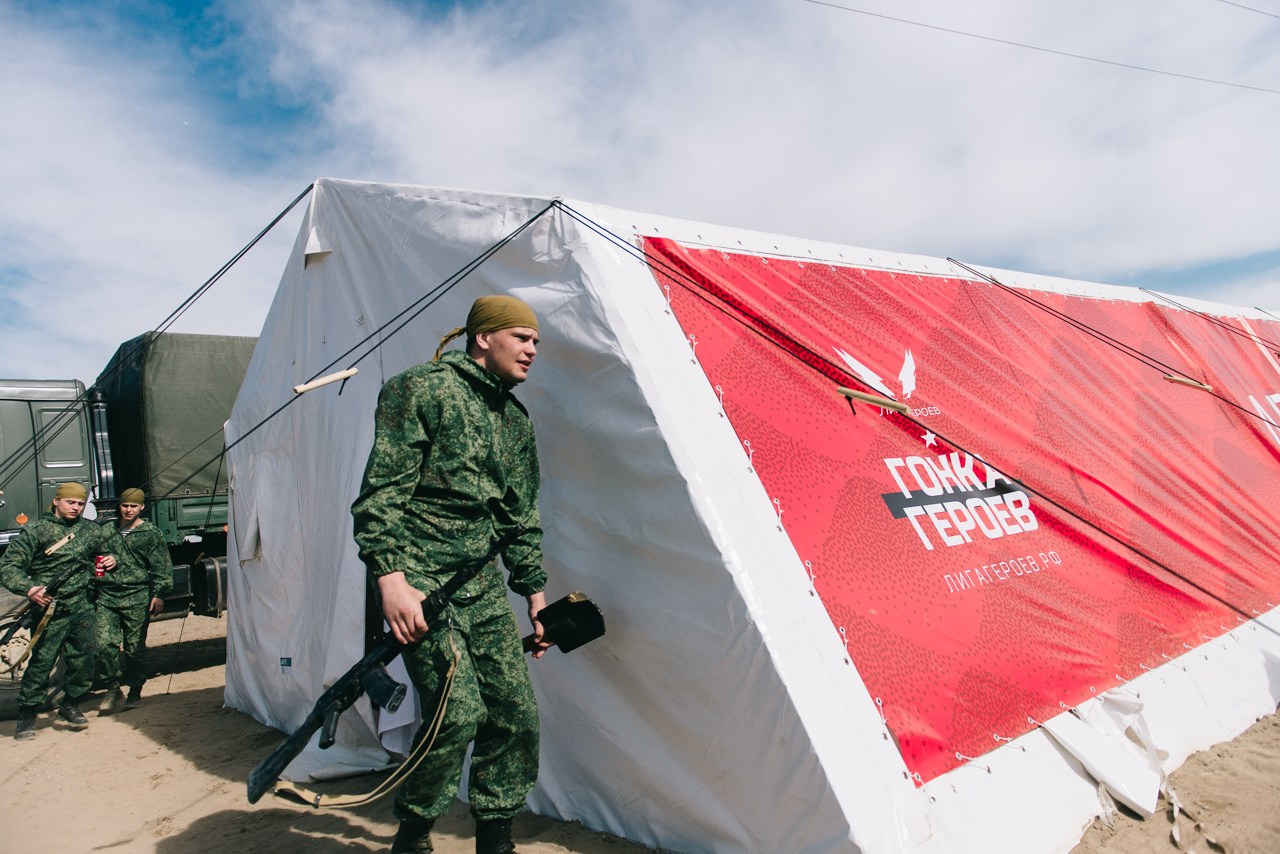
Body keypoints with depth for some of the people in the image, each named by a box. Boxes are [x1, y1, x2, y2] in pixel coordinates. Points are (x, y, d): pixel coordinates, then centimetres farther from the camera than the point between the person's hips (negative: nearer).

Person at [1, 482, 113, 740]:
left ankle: (70, 705, 26)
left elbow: (102, 553, 30)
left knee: (82, 660, 6)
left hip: (81, 608, 4)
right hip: (49, 609, -4)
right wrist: (29, 588, -23)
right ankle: (27, 714, 14)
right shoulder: (36, 531, -3)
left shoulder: (92, 530, 11)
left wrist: (110, 560, 5)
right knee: (41, 662, -4)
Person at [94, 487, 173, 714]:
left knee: (135, 647, 2)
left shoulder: (151, 533, 4)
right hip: (107, 596, 3)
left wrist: (159, 594, -7)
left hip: (137, 597, -3)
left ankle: (135, 692, 15)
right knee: (104, 643, -10)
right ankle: (113, 690, 2)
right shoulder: (107, 530, 13)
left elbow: (161, 567, 0)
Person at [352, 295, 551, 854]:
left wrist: (534, 589, 19)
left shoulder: (516, 420, 15)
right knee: (458, 710, -15)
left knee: (516, 711, 4)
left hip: (483, 583, 7)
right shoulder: (422, 391, -6)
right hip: (421, 578, -7)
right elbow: (382, 493, -12)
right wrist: (390, 575, -20)